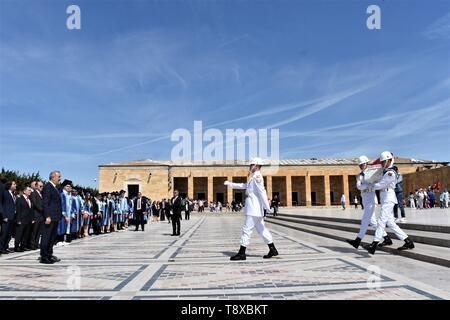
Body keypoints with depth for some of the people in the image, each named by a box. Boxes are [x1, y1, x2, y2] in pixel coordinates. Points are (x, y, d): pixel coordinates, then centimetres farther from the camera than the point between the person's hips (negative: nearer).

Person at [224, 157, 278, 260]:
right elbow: (244, 186, 27)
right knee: (261, 229, 13)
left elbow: (262, 192, -19)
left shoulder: (257, 177, -13)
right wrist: (231, 184, 27)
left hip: (253, 209, -10)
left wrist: (267, 207, -23)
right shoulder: (254, 178, 18)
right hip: (255, 209, 10)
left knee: (247, 229, -5)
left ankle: (242, 253, 1)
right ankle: (273, 250, 17)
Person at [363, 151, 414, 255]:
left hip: (388, 199, -10)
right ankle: (408, 242, 14)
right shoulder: (386, 172, 19)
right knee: (390, 223, 9)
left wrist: (372, 186, 4)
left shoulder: (390, 173, -11)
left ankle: (374, 245, -20)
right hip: (385, 199, 10)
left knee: (381, 221, -15)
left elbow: (380, 185, -12)